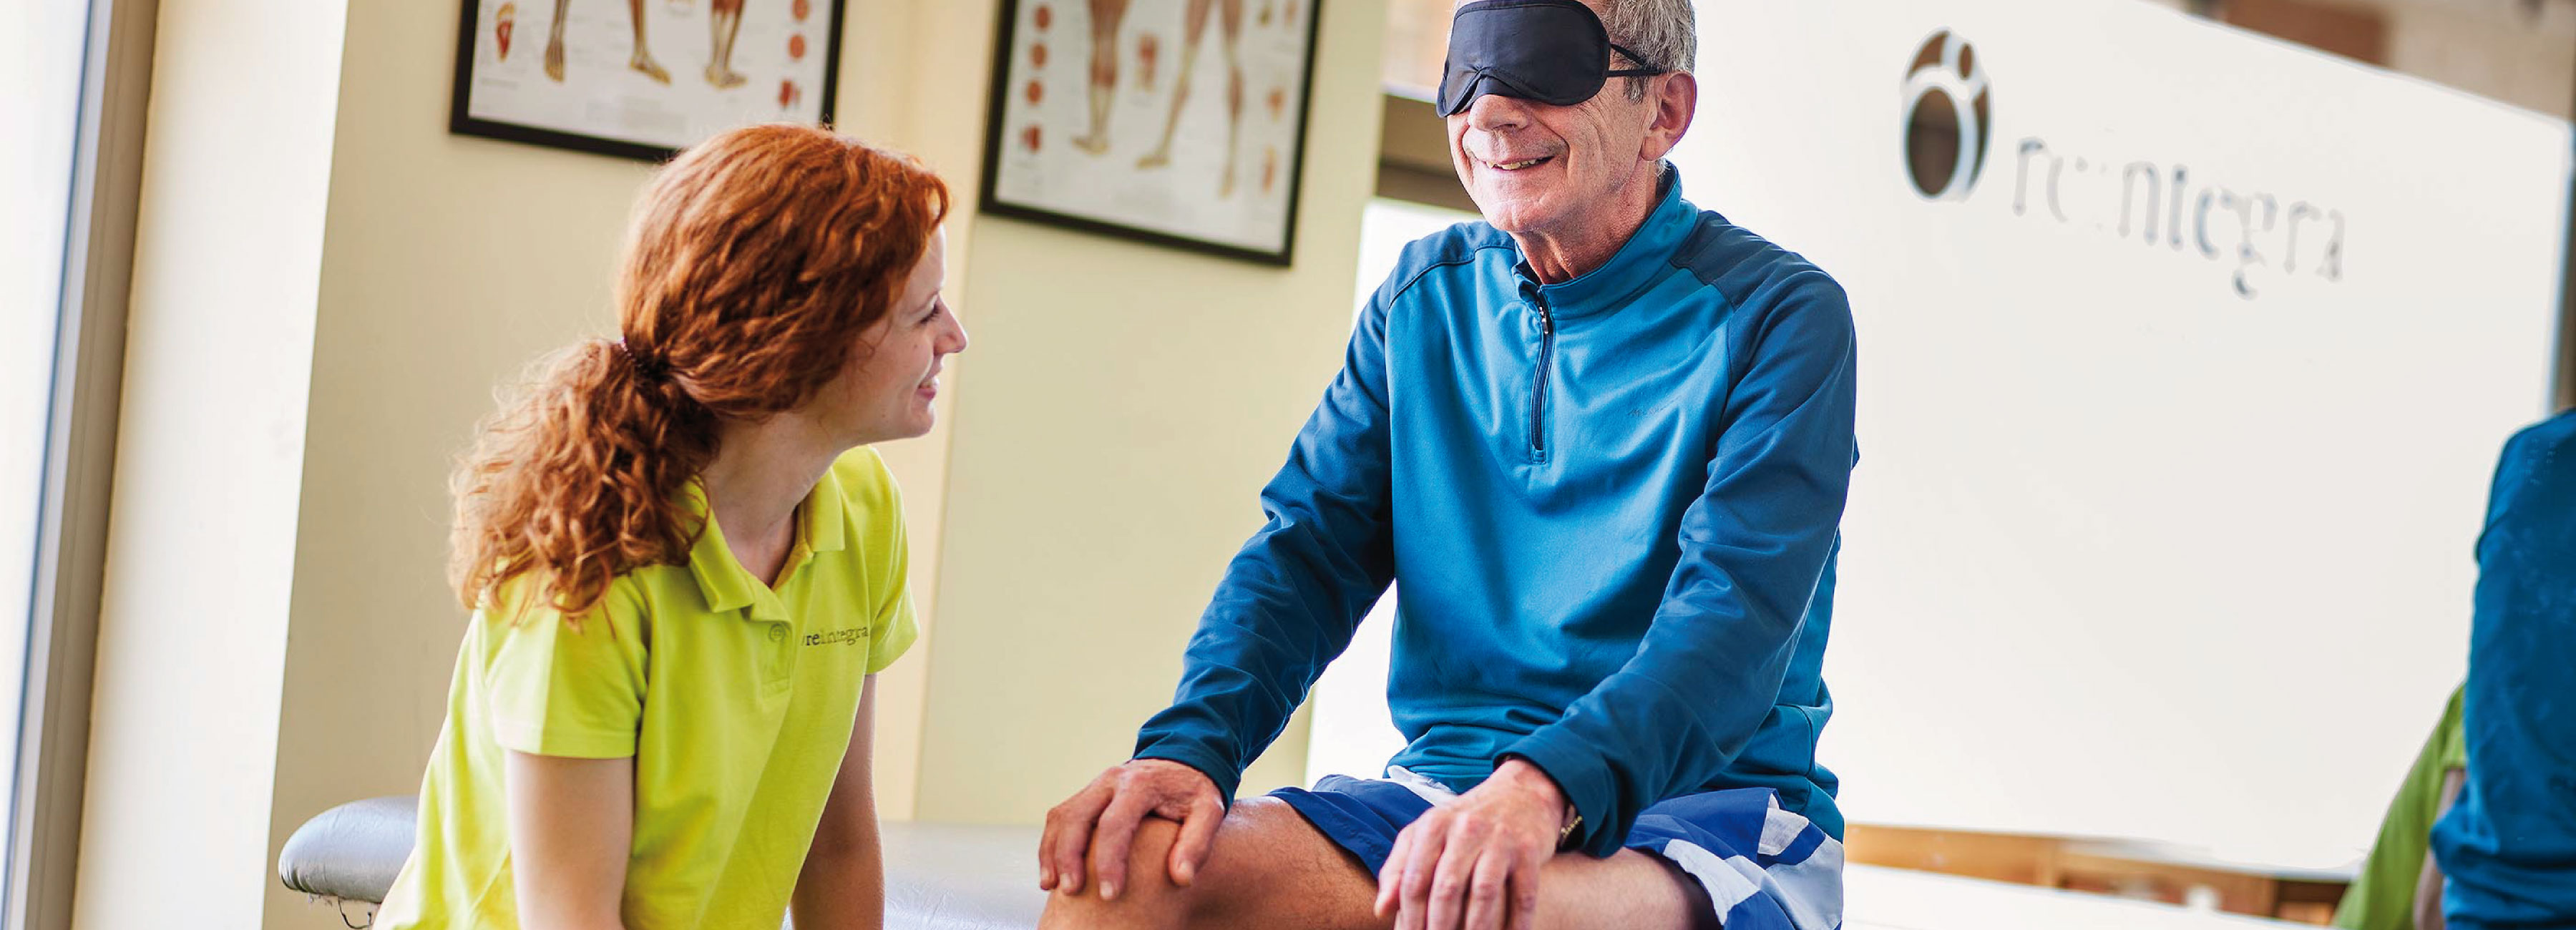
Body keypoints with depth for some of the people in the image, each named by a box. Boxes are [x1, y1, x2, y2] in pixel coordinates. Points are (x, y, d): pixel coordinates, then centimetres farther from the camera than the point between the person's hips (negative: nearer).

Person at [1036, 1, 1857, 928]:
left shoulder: (1777, 315, -5)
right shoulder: (1425, 297, 13)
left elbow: (1737, 617, -18)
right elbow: (1311, 549, 7)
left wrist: (1547, 787, -36)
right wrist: (1193, 743, -13)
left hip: (1712, 800, -5)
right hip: (1449, 779, 5)